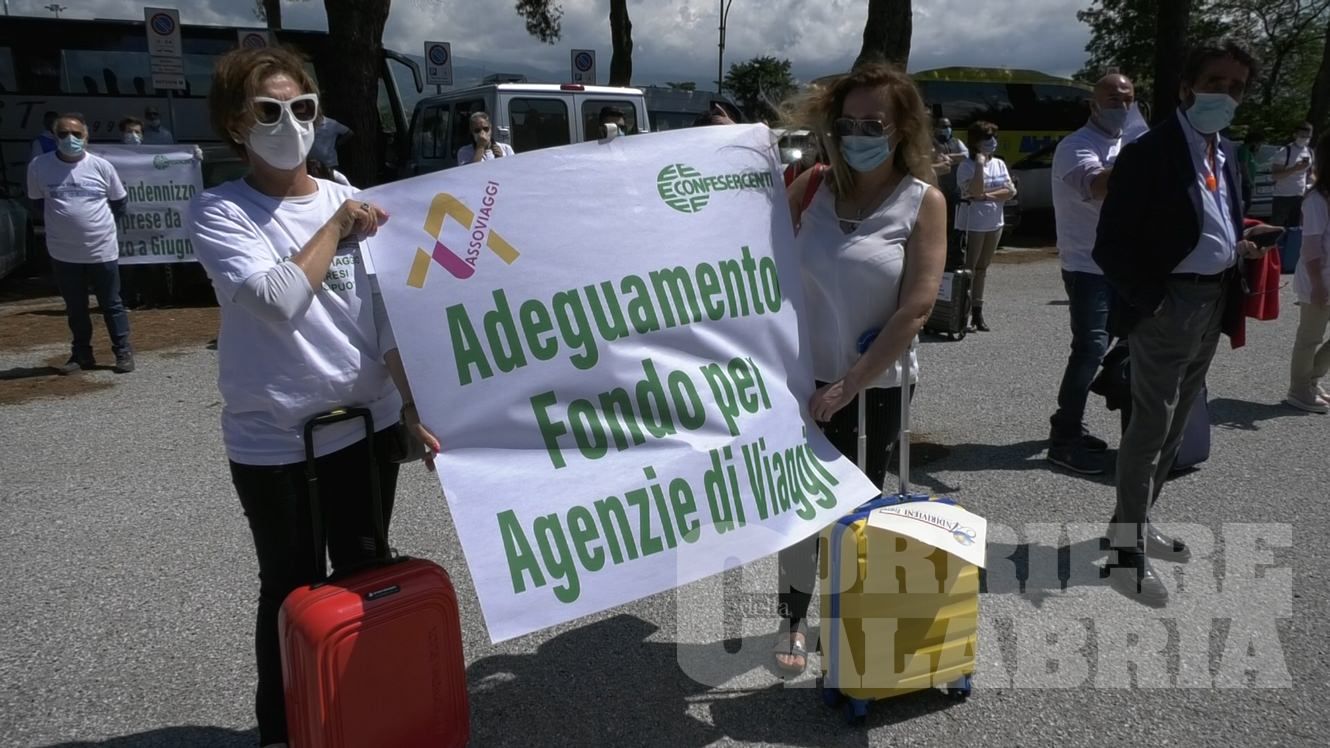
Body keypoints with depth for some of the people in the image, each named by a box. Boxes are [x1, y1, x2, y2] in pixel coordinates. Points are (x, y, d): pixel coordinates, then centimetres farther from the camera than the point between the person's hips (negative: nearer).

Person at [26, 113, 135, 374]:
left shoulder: (101, 166, -7)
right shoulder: (38, 166, -5)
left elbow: (119, 202, 8)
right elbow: (38, 202, 12)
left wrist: (97, 221, 9)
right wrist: (63, 220, 11)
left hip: (102, 250, -1)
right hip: (63, 252, 2)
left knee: (111, 305, 7)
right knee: (75, 308, 13)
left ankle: (123, 352, 16)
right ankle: (82, 355, 24)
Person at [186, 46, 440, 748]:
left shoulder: (354, 203, 2)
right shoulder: (218, 212, -8)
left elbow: (388, 317, 0)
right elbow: (279, 300, -24)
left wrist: (414, 404, -9)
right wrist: (337, 228, -15)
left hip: (366, 426, 3)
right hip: (272, 440, -3)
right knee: (291, 588, 9)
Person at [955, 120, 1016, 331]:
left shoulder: (999, 164, 9)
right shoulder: (967, 166, -9)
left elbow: (1010, 191, 0)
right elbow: (976, 191, -23)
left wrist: (987, 196, -13)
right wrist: (980, 163, -21)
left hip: (994, 223, 6)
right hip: (972, 223, -6)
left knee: (982, 268, 11)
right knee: (968, 268, -4)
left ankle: (977, 310, 16)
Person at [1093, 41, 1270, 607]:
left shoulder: (1227, 154, 12)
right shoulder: (1148, 153, -13)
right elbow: (1111, 244, -16)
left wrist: (1238, 247, 2)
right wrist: (1147, 299, -21)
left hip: (1212, 304, 8)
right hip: (1166, 305, -8)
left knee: (1173, 427, 16)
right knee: (1151, 428, -5)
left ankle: (1136, 524, 32)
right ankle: (1128, 554, 4)